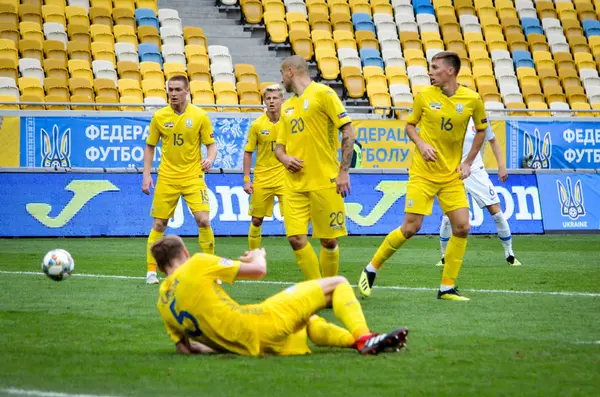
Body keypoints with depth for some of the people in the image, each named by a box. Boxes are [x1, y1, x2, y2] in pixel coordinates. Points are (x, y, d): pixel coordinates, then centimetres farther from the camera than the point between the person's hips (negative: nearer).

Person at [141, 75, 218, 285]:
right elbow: (150, 146, 10)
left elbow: (211, 144, 1)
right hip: (167, 178, 1)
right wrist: (146, 175, 2)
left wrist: (210, 159, -20)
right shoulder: (159, 117, 0)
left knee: (203, 220, -13)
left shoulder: (200, 116, -4)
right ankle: (151, 271, 11)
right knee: (159, 224, 2)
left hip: (193, 176, -1)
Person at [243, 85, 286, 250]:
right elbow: (248, 153, 5)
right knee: (256, 220, 6)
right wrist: (246, 180, -1)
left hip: (284, 178, -1)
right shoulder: (257, 125, -2)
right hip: (262, 179, 1)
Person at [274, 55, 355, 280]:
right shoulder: (287, 106, 17)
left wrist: (344, 171, -13)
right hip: (295, 184, 6)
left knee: (328, 240, -1)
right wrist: (284, 158, -3)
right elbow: (280, 145, 22)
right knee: (296, 238, -6)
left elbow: (348, 131, -6)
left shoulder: (322, 94, -2)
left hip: (324, 182, -6)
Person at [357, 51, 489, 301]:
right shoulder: (424, 96, -4)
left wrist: (468, 162, 6)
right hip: (423, 173, -2)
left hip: (452, 175, 2)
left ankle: (447, 288, 4)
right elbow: (410, 124, 10)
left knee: (462, 227, -8)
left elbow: (481, 129, 13)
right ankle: (371, 269, 10)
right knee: (411, 227, -9)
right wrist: (421, 143, -10)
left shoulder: (472, 100, -3)